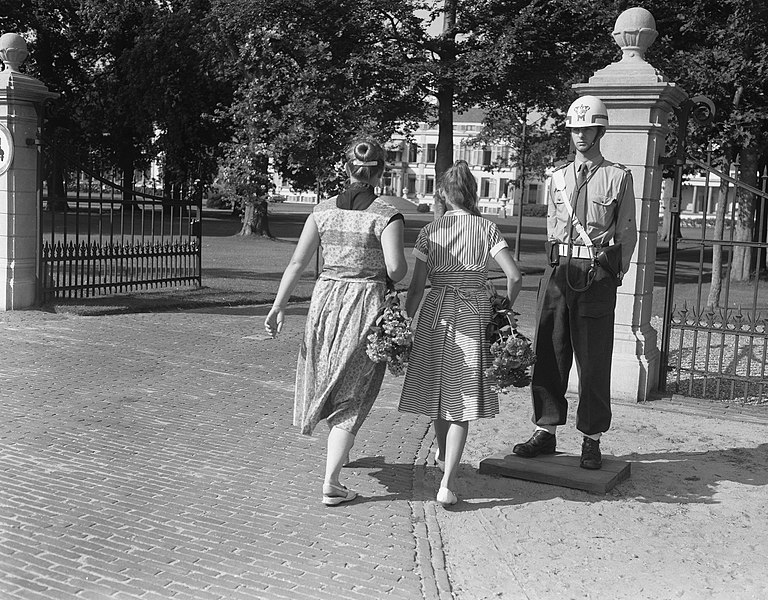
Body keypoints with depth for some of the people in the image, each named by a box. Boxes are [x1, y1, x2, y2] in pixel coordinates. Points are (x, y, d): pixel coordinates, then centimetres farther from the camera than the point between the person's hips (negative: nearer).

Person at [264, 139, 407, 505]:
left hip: (326, 300, 4)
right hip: (366, 305, -4)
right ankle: (331, 484, 4)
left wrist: (279, 305, 3)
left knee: (327, 377, 26)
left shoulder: (323, 210, 2)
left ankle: (337, 452, 46)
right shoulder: (385, 215, -10)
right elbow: (396, 268, -19)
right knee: (351, 396, 6)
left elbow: (298, 262, -1)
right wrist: (394, 277, 4)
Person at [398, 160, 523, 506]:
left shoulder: (430, 232, -1)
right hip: (475, 316, -1)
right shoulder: (486, 228, -1)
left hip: (437, 314, 1)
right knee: (462, 400, 2)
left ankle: (443, 457, 43)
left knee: (438, 389, 20)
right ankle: (447, 482, -7)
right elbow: (514, 276, -9)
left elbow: (416, 287, -4)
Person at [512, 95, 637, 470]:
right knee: (548, 353, 5)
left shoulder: (618, 177, 4)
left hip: (597, 273, -4)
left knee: (594, 359, 0)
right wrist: (561, 265, 10)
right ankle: (546, 431, 16)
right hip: (558, 270, 4)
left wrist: (613, 274, -3)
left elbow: (628, 233, 5)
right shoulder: (558, 178, 15)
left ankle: (592, 440, 9)